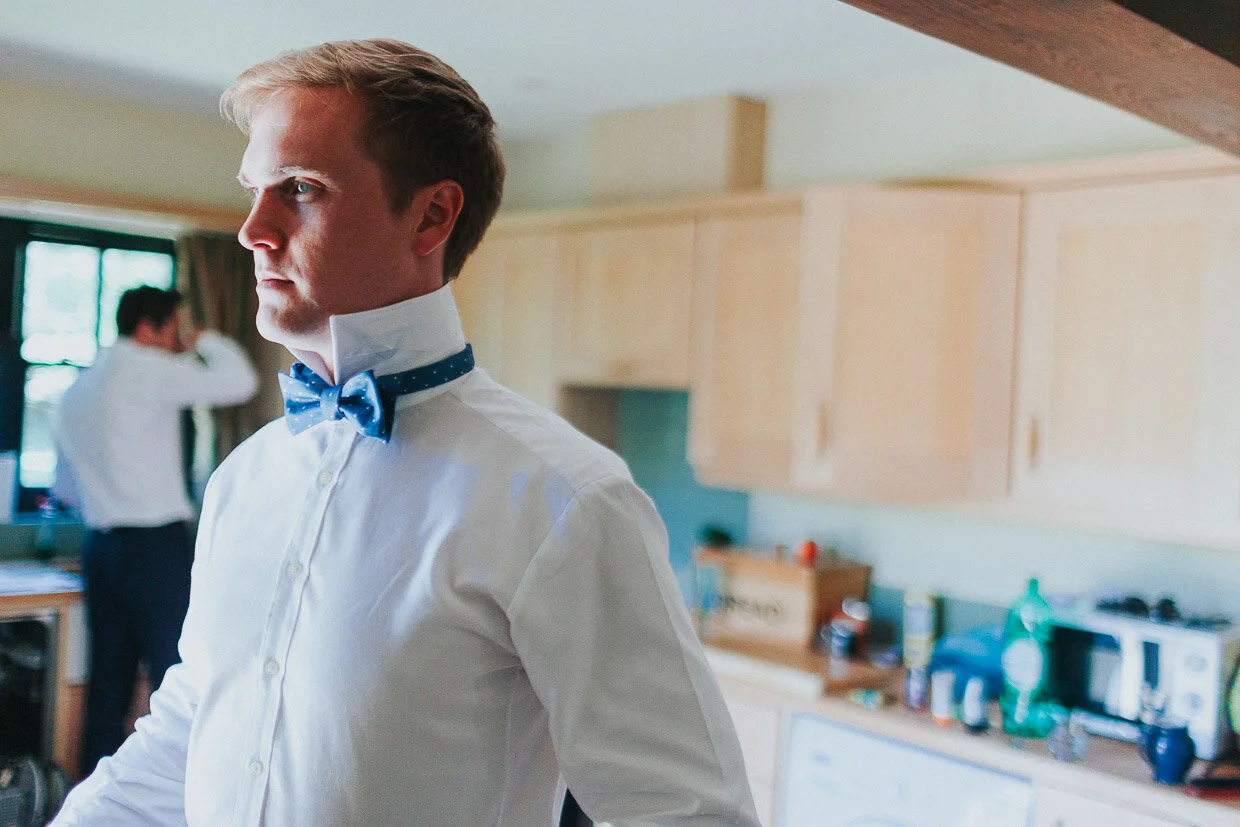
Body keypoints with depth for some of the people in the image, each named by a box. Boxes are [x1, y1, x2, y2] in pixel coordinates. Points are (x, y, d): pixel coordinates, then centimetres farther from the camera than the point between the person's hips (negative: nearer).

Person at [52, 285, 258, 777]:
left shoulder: (75, 391, 17)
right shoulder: (148, 370, -8)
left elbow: (65, 487, 24)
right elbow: (239, 383, -11)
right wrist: (205, 343, 6)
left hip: (100, 547, 8)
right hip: (157, 546, -8)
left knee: (108, 684, 12)